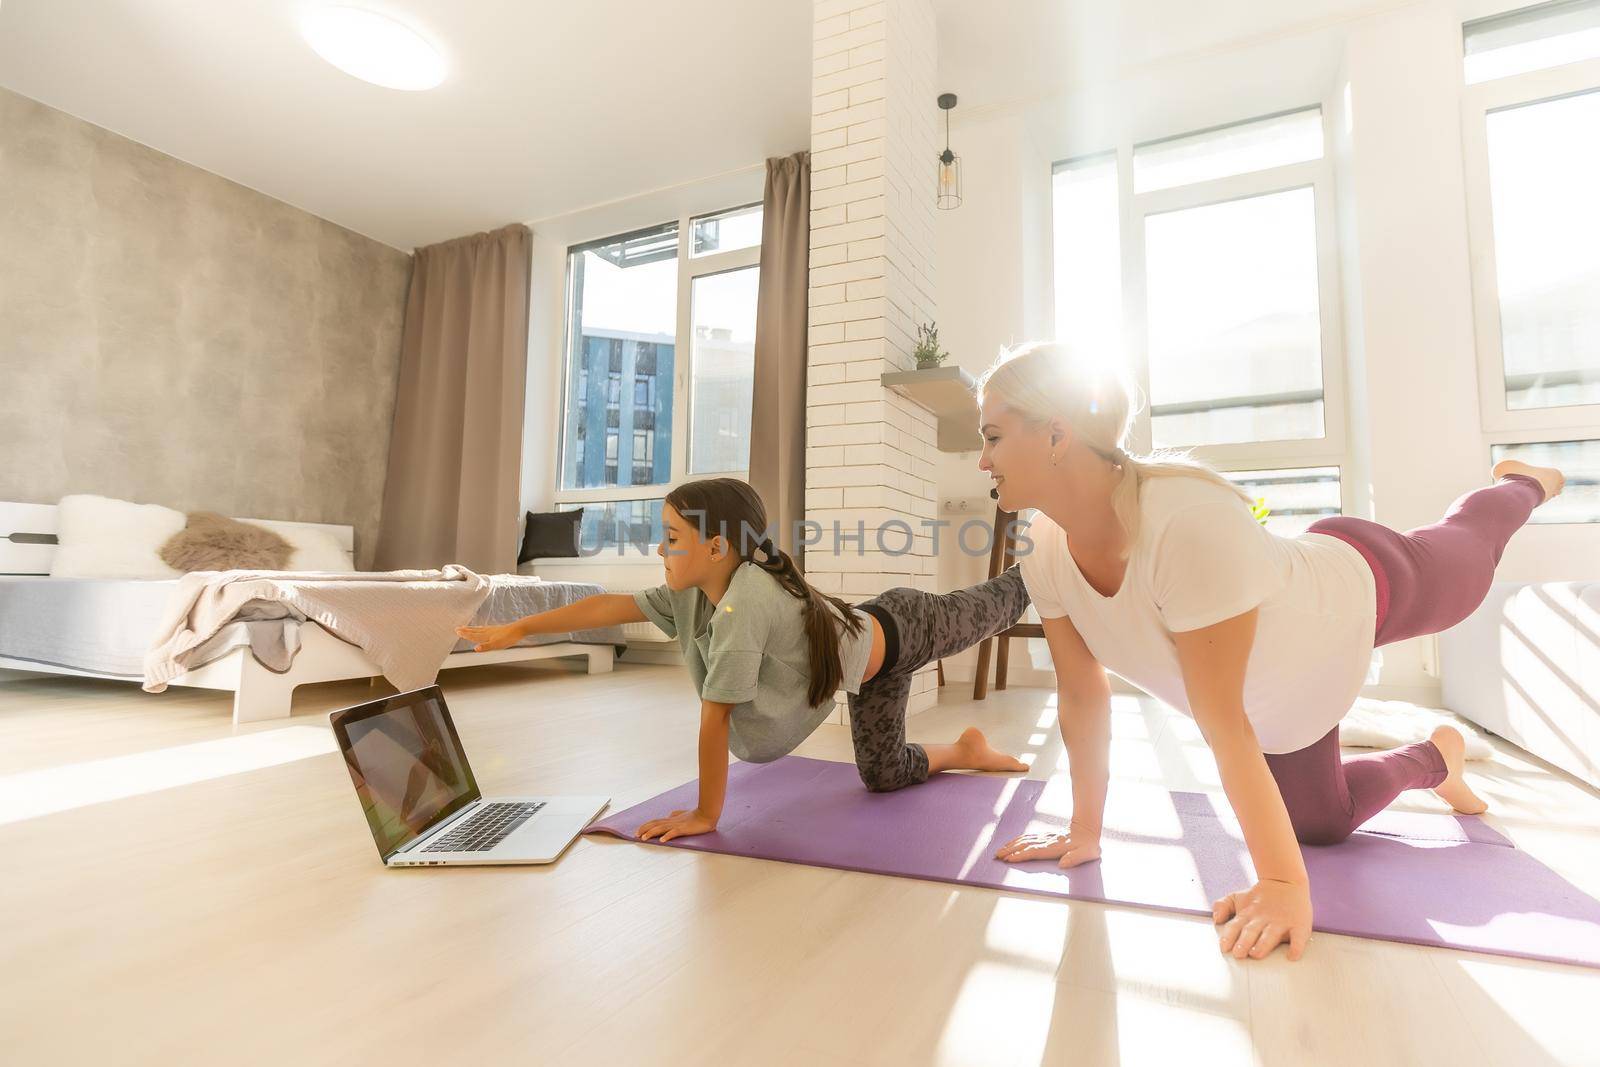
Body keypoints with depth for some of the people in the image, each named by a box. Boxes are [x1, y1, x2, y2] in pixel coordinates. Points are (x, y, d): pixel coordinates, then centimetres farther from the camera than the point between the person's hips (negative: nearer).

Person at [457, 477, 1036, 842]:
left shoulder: (745, 599, -42)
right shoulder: (692, 592, -18)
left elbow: (715, 715, -37)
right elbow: (612, 605, -12)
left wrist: (706, 815, -30)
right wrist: (516, 629, -11)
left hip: (898, 633, -7)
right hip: (861, 651, 7)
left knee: (981, 613, 23)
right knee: (884, 775, 21)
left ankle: (1027, 579, 53)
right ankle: (968, 750, 45)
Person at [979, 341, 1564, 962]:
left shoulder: (1192, 522, -48)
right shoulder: (1046, 553, -26)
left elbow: (1222, 722, -43)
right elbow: (1081, 696, -17)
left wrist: (1284, 882, -34)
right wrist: (1085, 830, -11)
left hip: (1357, 585, -5)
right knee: (1319, 822, 20)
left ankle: (1525, 483, 59)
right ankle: (1436, 758, 46)